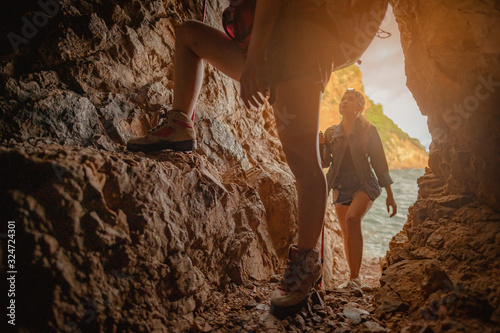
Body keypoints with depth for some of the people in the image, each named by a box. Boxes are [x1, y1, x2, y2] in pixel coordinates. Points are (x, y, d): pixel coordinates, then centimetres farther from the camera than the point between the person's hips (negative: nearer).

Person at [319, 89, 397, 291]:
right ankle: (354, 280, 20)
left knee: (352, 218, -29)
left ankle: (355, 278, -25)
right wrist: (319, 145, -12)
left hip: (364, 183, -3)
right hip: (340, 185, 4)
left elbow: (379, 162, 3)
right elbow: (324, 163, 8)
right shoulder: (331, 133, 9)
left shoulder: (368, 131, 2)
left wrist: (389, 195, 2)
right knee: (346, 234, 3)